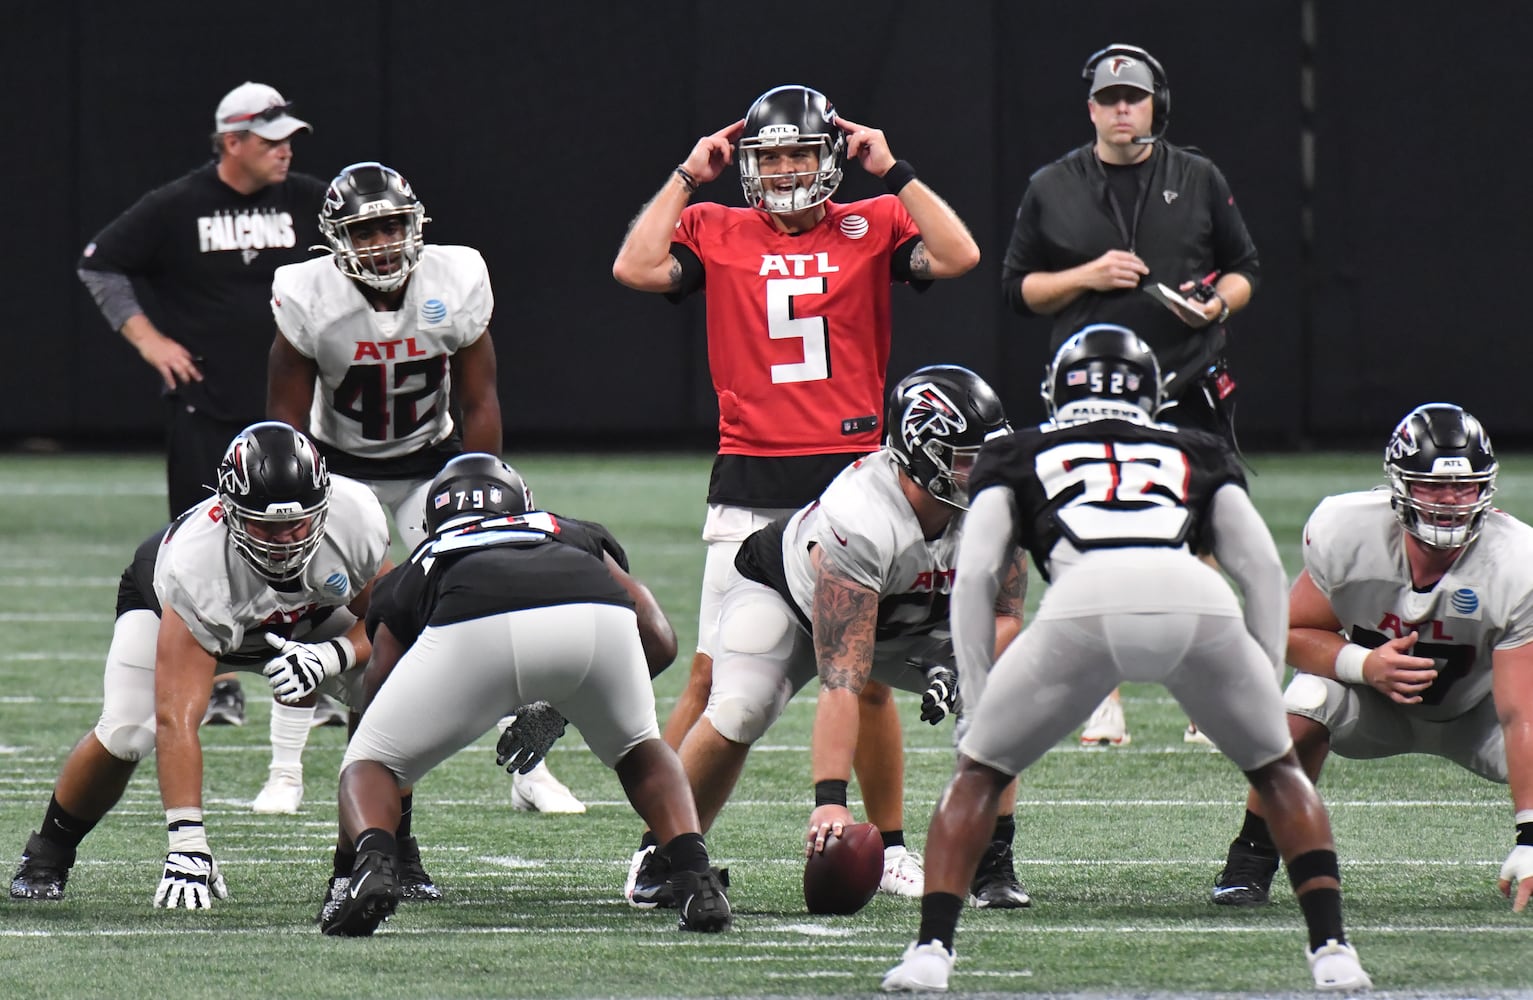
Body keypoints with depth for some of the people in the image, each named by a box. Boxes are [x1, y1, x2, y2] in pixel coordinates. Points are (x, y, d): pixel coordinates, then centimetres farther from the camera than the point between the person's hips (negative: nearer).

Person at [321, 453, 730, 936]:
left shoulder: (413, 575, 40)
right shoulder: (575, 535, 43)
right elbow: (659, 642, 31)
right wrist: (559, 709, 42)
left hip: (474, 626, -2)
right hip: (595, 619, 2)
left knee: (370, 764, 19)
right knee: (640, 751, 32)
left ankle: (372, 865, -13)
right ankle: (693, 873, 8)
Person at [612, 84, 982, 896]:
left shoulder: (872, 227, 6)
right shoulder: (716, 233, 6)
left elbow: (958, 256, -9)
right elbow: (635, 269, -9)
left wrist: (892, 173, -6)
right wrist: (688, 177, -3)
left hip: (850, 474, 1)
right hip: (749, 485, -1)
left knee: (868, 675, 5)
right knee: (714, 677, -3)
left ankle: (888, 847, 17)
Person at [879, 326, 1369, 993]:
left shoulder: (1022, 458, 33)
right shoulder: (1197, 456, 36)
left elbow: (976, 575, 20)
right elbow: (1262, 568, 25)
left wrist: (977, 706, 22)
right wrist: (1266, 684, 28)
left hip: (1084, 603, -1)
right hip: (1197, 600, 1)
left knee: (977, 775, 21)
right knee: (1277, 769, 27)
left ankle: (931, 949, 6)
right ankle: (1331, 950, 14)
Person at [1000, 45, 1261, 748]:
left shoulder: (1199, 181, 9)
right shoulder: (1052, 189, 7)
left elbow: (1244, 268, 14)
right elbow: (1018, 288, 8)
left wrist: (1218, 303, -7)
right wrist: (1087, 277, -8)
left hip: (1189, 388, 0)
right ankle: (1101, 699, 9)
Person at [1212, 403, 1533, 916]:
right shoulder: (1345, 532, -27)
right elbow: (1294, 634, -11)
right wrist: (1365, 664, -33)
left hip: (1473, 709, 0)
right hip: (1374, 698, 0)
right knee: (1304, 703, -33)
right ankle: (1252, 857, -12)